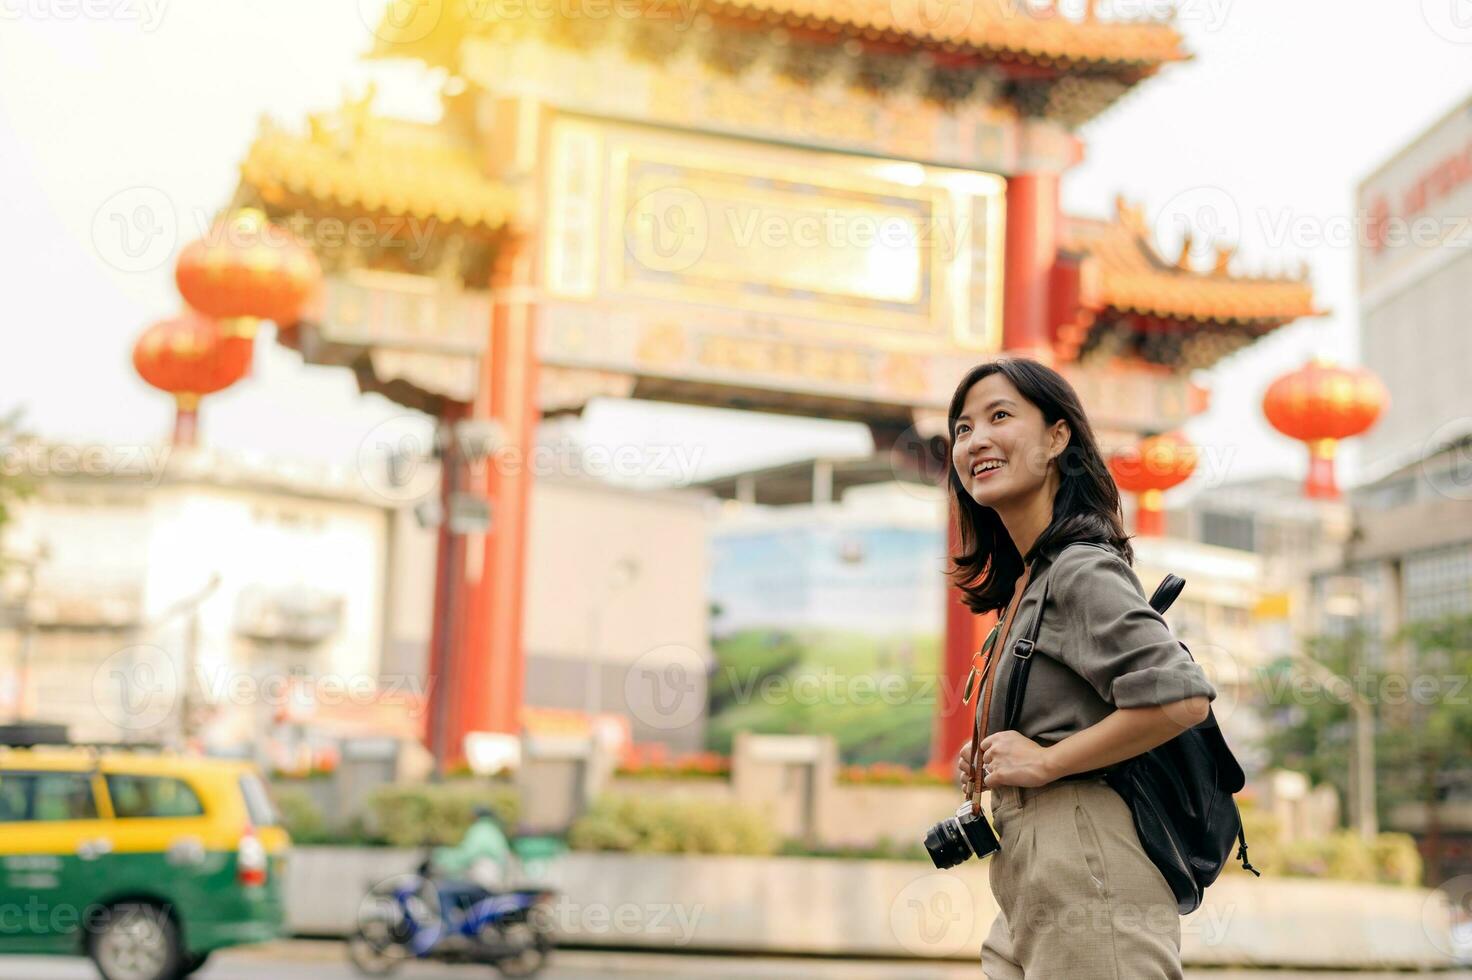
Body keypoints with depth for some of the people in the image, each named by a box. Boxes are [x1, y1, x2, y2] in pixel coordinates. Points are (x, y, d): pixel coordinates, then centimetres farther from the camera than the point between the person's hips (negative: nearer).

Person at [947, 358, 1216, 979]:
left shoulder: (1083, 569, -13)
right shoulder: (1026, 582, 15)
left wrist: (1045, 761, -17)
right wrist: (990, 765, 8)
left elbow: (1181, 697, -25)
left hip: (1086, 879, -9)